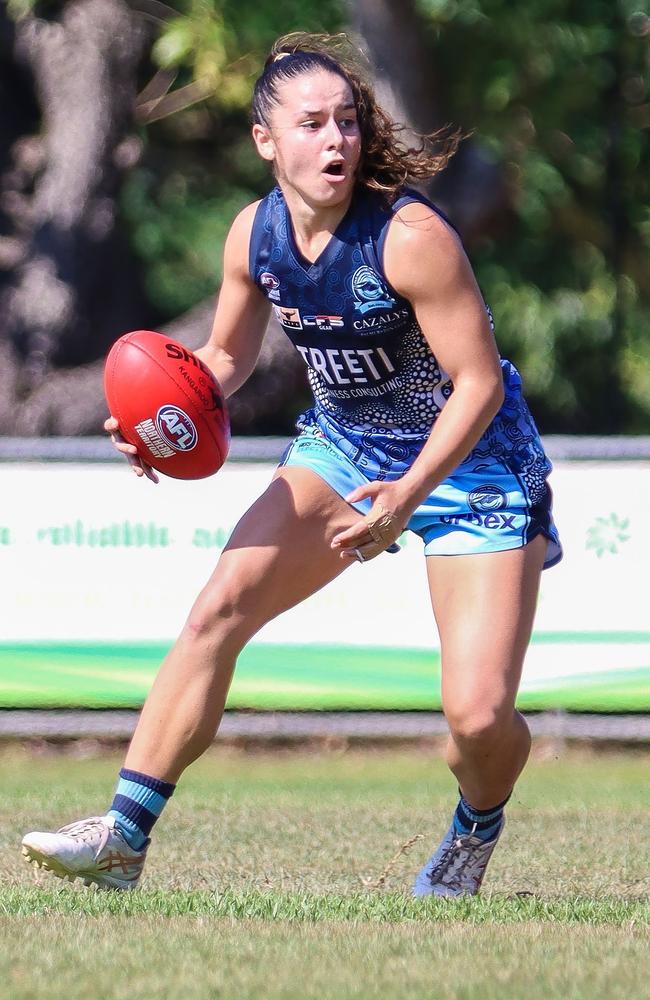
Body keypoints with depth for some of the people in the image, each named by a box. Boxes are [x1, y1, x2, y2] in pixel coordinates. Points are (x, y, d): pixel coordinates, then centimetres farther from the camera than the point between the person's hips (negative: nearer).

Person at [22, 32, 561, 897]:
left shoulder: (410, 236, -25)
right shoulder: (255, 233, -7)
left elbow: (479, 380, -23)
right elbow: (228, 354, 11)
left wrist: (407, 496, -32)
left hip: (469, 457, -5)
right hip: (342, 445, 5)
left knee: (480, 717, -15)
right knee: (220, 606, -14)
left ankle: (476, 831, 21)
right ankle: (125, 838, -12)